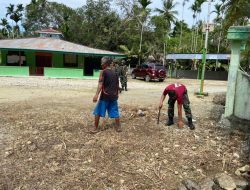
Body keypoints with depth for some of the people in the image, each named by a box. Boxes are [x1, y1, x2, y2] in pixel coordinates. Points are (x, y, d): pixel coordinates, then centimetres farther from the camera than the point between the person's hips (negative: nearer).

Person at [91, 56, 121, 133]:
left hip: (105, 95, -5)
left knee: (98, 111, 6)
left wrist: (96, 94, -26)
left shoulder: (103, 72, -8)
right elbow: (117, 85, 14)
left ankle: (95, 128, 10)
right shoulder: (115, 73, 9)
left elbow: (100, 84, -20)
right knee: (115, 112, 12)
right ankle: (118, 127, 18)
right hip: (113, 96, 5)